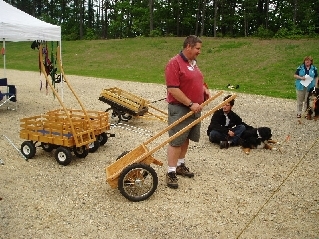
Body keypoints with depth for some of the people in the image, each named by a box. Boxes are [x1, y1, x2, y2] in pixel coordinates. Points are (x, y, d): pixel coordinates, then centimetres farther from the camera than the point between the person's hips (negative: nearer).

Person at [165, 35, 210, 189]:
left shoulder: (193, 63, 12)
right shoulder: (174, 63, -16)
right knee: (176, 141, -5)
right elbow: (173, 89, -22)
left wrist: (205, 90, 5)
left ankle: (180, 165, 30)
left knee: (186, 139, 16)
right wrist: (190, 104, -21)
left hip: (194, 109, 9)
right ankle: (171, 172, 2)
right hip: (179, 109, -9)